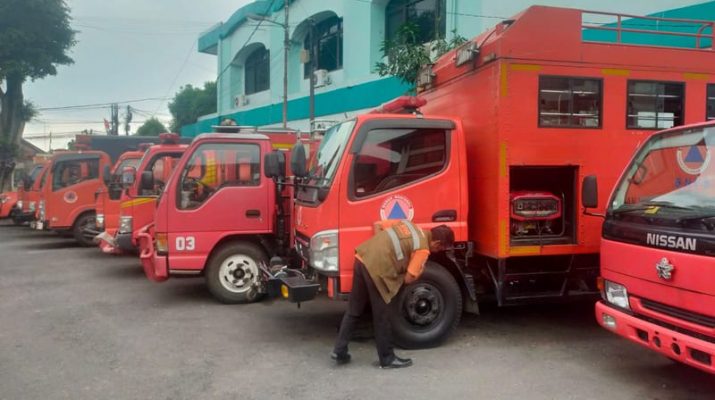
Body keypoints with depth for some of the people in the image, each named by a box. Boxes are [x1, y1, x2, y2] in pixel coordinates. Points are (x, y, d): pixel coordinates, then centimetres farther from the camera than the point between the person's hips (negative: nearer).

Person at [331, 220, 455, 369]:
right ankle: (387, 358, 22)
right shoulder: (423, 249, -4)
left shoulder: (408, 224, 18)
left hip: (362, 257, 8)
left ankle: (339, 351, 21)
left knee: (354, 310, 17)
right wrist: (419, 272, 18)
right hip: (377, 268, -8)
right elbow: (409, 278, -2)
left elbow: (377, 224, 21)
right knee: (382, 317, 8)